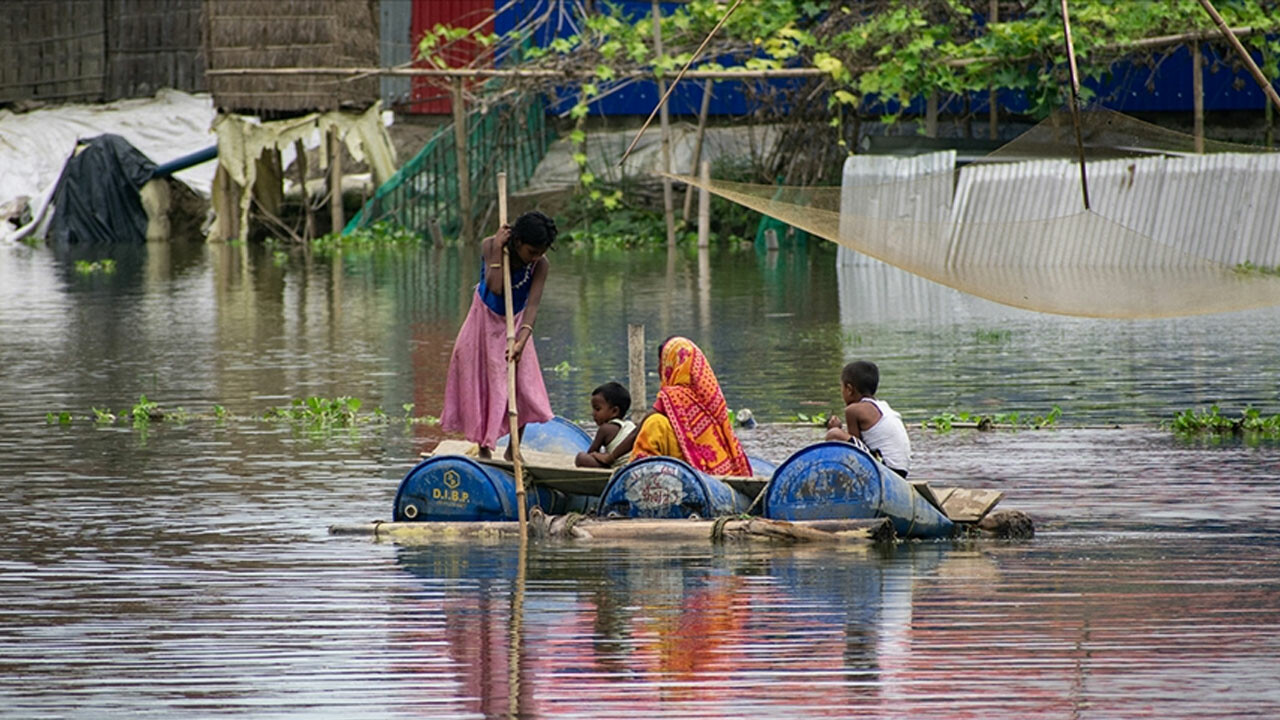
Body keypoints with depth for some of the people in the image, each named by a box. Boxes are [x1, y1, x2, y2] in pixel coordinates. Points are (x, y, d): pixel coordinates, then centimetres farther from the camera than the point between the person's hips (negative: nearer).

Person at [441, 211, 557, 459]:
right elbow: (495, 288, -35)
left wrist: (522, 340, -45)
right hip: (486, 319, -1)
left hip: (515, 324, 1)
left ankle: (513, 448, 10)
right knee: (481, 382, -2)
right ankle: (484, 447, 8)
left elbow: (532, 306, -32)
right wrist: (497, 250, -36)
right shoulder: (490, 246, -25)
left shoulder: (540, 265, -23)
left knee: (523, 384, -6)